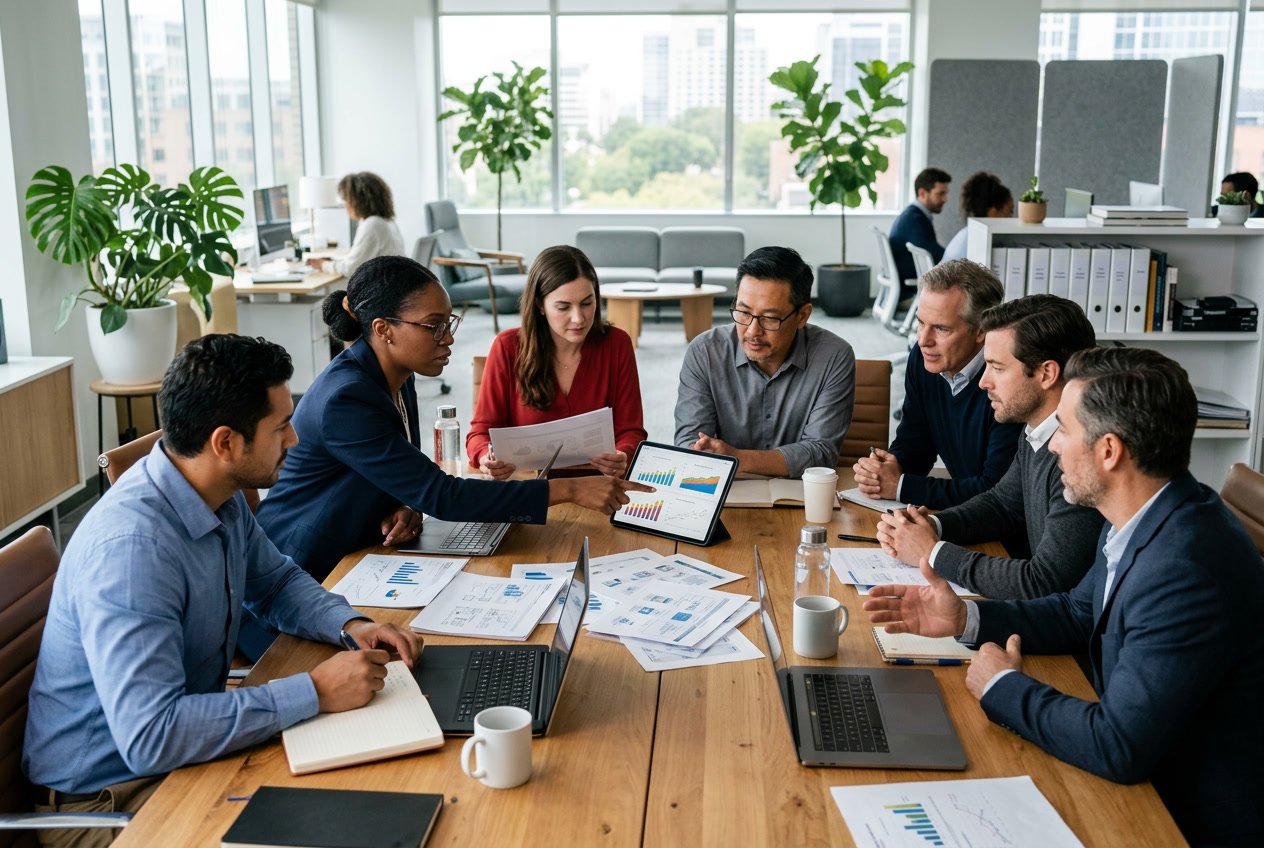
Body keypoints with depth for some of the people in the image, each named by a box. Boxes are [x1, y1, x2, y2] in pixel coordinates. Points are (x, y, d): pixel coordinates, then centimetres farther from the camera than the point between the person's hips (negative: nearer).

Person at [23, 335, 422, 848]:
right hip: (104, 795, -8)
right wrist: (315, 692, -29)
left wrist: (350, 625, -3)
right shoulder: (130, 547, -30)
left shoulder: (221, 497, -2)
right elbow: (150, 737, -34)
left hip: (186, 743, 8)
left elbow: (276, 581, 16)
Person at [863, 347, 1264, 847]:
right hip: (1147, 776, 8)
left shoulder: (1187, 570, -32)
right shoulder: (1144, 521, -2)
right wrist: (966, 619, 2)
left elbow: (1119, 748, -31)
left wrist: (1004, 688, -16)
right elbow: (1080, 613, 14)